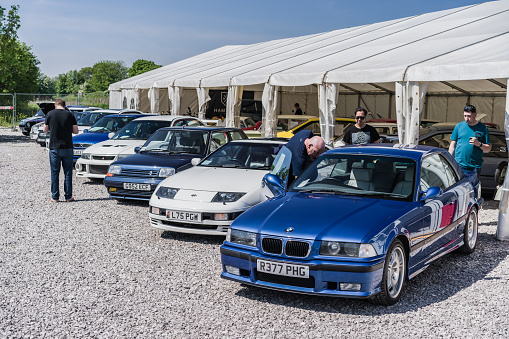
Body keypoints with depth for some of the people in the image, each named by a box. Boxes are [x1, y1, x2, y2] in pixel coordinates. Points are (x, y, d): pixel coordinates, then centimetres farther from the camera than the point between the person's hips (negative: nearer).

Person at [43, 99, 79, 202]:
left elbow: (45, 130, 8)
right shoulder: (69, 114, 0)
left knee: (54, 173, 6)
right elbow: (76, 131, 3)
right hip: (67, 147, 0)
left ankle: (55, 197, 8)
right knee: (68, 173, 7)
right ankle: (68, 196, 9)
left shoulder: (50, 114, -1)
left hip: (54, 147, 0)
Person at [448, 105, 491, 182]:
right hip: (458, 166, 1)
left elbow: (488, 149, 6)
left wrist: (479, 144, -13)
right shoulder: (459, 126, 7)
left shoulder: (482, 128, 4)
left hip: (474, 168, -1)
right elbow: (452, 145, 11)